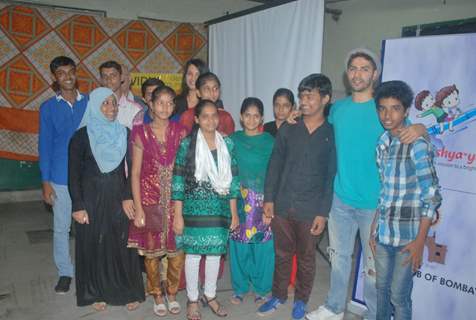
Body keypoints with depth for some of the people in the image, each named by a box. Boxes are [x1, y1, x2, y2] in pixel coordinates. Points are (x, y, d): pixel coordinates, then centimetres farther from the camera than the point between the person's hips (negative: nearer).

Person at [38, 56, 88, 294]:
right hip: (61, 177, 0)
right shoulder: (48, 108, 3)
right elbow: (45, 145, 2)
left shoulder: (89, 103, 3)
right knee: (61, 227, 8)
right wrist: (45, 181, -2)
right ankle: (65, 272, 23)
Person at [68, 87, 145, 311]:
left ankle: (129, 291, 22)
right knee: (94, 246, 8)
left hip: (119, 198, 2)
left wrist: (131, 198, 0)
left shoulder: (124, 133, 3)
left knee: (123, 244, 7)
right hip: (92, 199, -2)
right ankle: (96, 293, 25)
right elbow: (74, 174, -4)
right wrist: (78, 206, -9)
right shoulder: (82, 136, -5)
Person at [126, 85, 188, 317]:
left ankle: (172, 293, 29)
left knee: (176, 250, 5)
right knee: (151, 251, 8)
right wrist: (137, 208, -6)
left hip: (176, 200, 1)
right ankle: (157, 296, 29)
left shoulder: (180, 132, 2)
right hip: (150, 200, -1)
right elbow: (135, 173, -2)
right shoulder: (141, 133, -2)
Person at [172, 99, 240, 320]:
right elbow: (178, 181, -6)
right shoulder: (187, 144, -6)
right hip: (194, 209, -3)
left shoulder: (227, 144, 3)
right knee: (193, 253, 7)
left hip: (220, 209, 3)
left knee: (215, 252, 12)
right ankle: (192, 299, 25)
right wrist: (178, 215, -8)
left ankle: (210, 295, 32)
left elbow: (232, 180, 7)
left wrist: (234, 213, 6)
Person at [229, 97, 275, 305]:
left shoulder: (270, 142, 0)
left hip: (263, 202, -1)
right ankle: (239, 288, 25)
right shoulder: (233, 140, 6)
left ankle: (260, 288, 23)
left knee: (263, 245, 4)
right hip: (239, 200, 1)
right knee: (238, 244, 7)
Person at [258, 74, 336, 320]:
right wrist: (269, 200, -2)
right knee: (282, 254, 16)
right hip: (282, 205, 2)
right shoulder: (287, 129, 2)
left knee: (306, 258, 14)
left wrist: (323, 212, -8)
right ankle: (278, 295, 35)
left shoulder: (332, 134, -4)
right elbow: (275, 165, 4)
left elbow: (331, 176, -4)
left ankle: (301, 300, 34)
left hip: (310, 210, -2)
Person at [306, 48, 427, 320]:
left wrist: (420, 128, -25)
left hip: (374, 202, -4)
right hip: (341, 198, 4)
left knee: (374, 264, 8)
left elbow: (407, 132, -2)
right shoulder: (337, 108, 5)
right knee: (339, 255, 18)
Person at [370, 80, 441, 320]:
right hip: (382, 233, 6)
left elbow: (432, 197, -13)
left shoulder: (417, 145, -14)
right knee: (382, 288, 18)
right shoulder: (382, 143, 5)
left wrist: (420, 242, -13)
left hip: (406, 237, -5)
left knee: (399, 295, 6)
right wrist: (374, 228, 10)